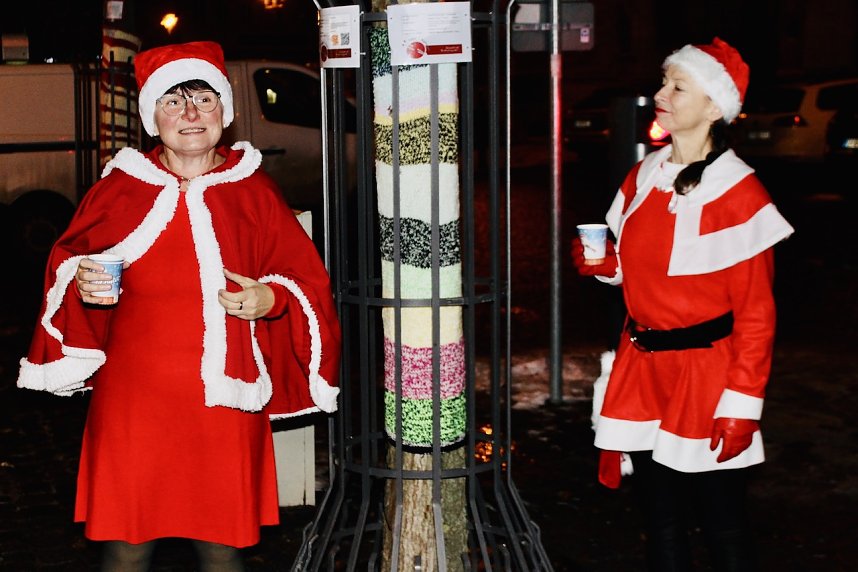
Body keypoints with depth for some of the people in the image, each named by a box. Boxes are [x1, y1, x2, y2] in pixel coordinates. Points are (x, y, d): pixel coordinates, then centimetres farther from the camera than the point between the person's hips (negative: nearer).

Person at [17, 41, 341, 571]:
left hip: (224, 398, 0)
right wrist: (82, 284, -6)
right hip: (135, 397, 0)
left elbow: (306, 281, 7)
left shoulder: (255, 191, 4)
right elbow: (66, 264, 15)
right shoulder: (118, 189, 4)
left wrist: (270, 300, -12)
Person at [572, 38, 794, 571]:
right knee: (660, 514, 14)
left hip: (706, 373, -6)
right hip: (643, 368, 6)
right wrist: (604, 263, -1)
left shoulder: (738, 194, -14)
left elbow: (755, 312, -13)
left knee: (723, 522, 4)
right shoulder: (644, 176, 6)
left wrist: (742, 404, -16)